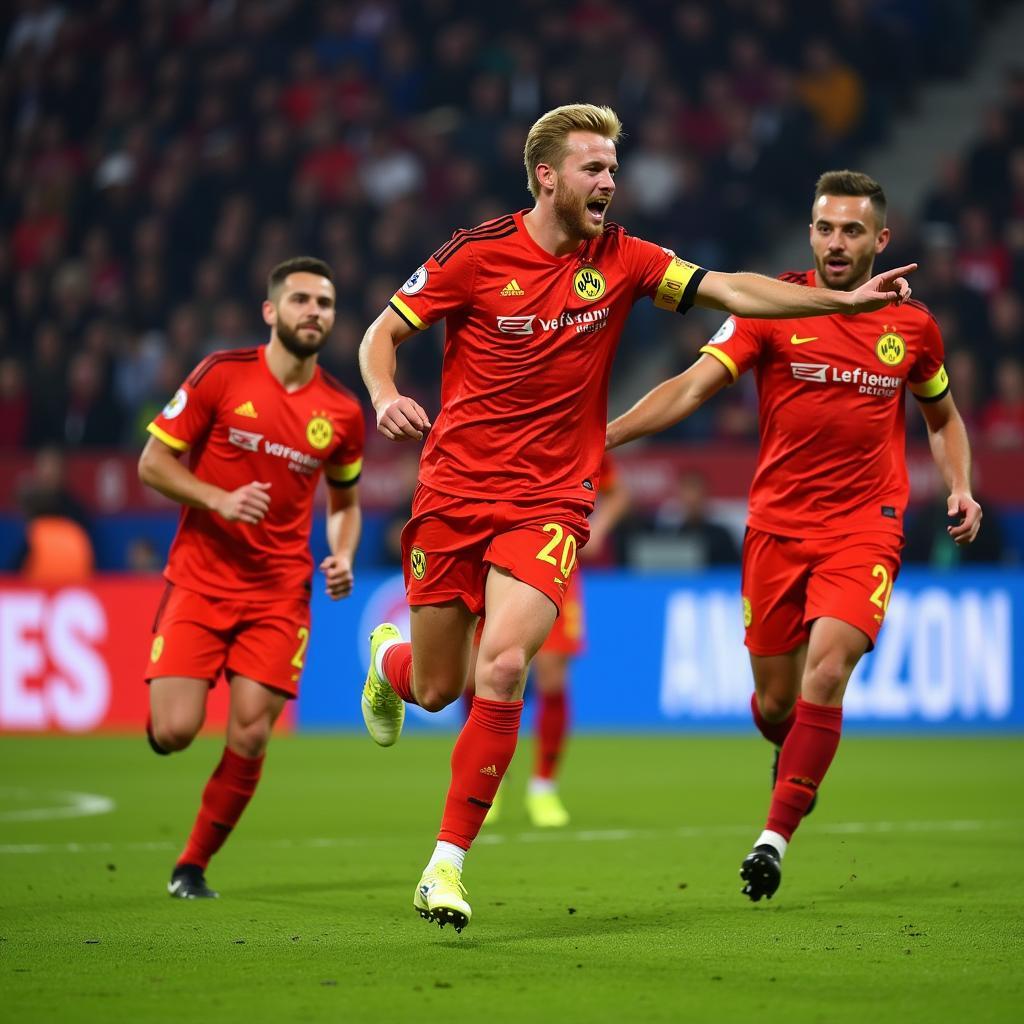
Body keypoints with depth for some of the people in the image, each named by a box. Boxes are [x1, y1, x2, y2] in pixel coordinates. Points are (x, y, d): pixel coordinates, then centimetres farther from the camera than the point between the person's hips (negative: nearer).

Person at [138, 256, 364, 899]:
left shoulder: (342, 413, 4)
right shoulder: (222, 375, -5)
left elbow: (344, 501, 20)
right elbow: (153, 462, -1)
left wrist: (343, 559, 0)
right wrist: (219, 499, -16)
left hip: (279, 593, 2)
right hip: (199, 579, -2)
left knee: (250, 737, -8)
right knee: (174, 734, -13)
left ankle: (193, 866, 11)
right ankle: (163, 703, 26)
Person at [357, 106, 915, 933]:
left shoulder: (622, 260, 0)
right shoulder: (476, 255, -6)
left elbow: (731, 290, -3)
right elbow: (381, 335, 2)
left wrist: (847, 300, -13)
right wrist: (385, 396, -19)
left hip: (549, 504, 1)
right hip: (453, 492, -1)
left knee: (504, 667, -20)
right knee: (436, 688, 8)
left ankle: (449, 861, -11)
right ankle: (389, 656, 48)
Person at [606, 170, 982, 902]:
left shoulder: (913, 326, 4)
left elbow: (944, 417, 22)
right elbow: (694, 385, -11)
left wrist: (960, 488, 4)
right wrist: (603, 435, -23)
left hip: (865, 527, 0)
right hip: (777, 527, 0)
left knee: (826, 671, -22)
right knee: (773, 703, 5)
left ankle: (777, 834, -14)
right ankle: (797, 760, 41)